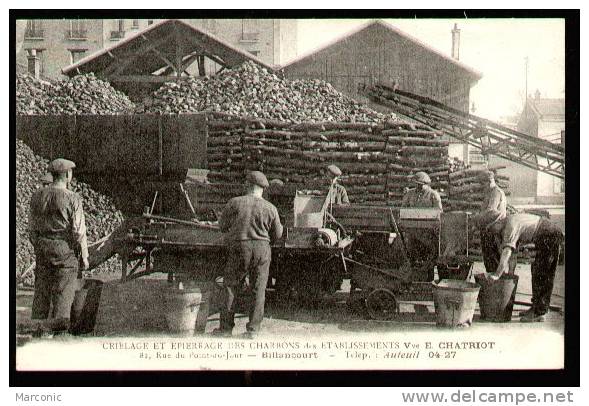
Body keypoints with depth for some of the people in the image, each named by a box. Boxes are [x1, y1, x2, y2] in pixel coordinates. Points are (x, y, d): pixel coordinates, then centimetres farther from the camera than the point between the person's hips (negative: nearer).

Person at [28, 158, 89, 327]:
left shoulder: (37, 196, 3)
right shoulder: (72, 198, -13)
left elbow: (32, 227, 8)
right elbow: (79, 231, -12)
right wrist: (84, 256, -3)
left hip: (42, 248, 5)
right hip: (65, 249, -5)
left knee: (41, 291, 12)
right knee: (63, 294, 1)